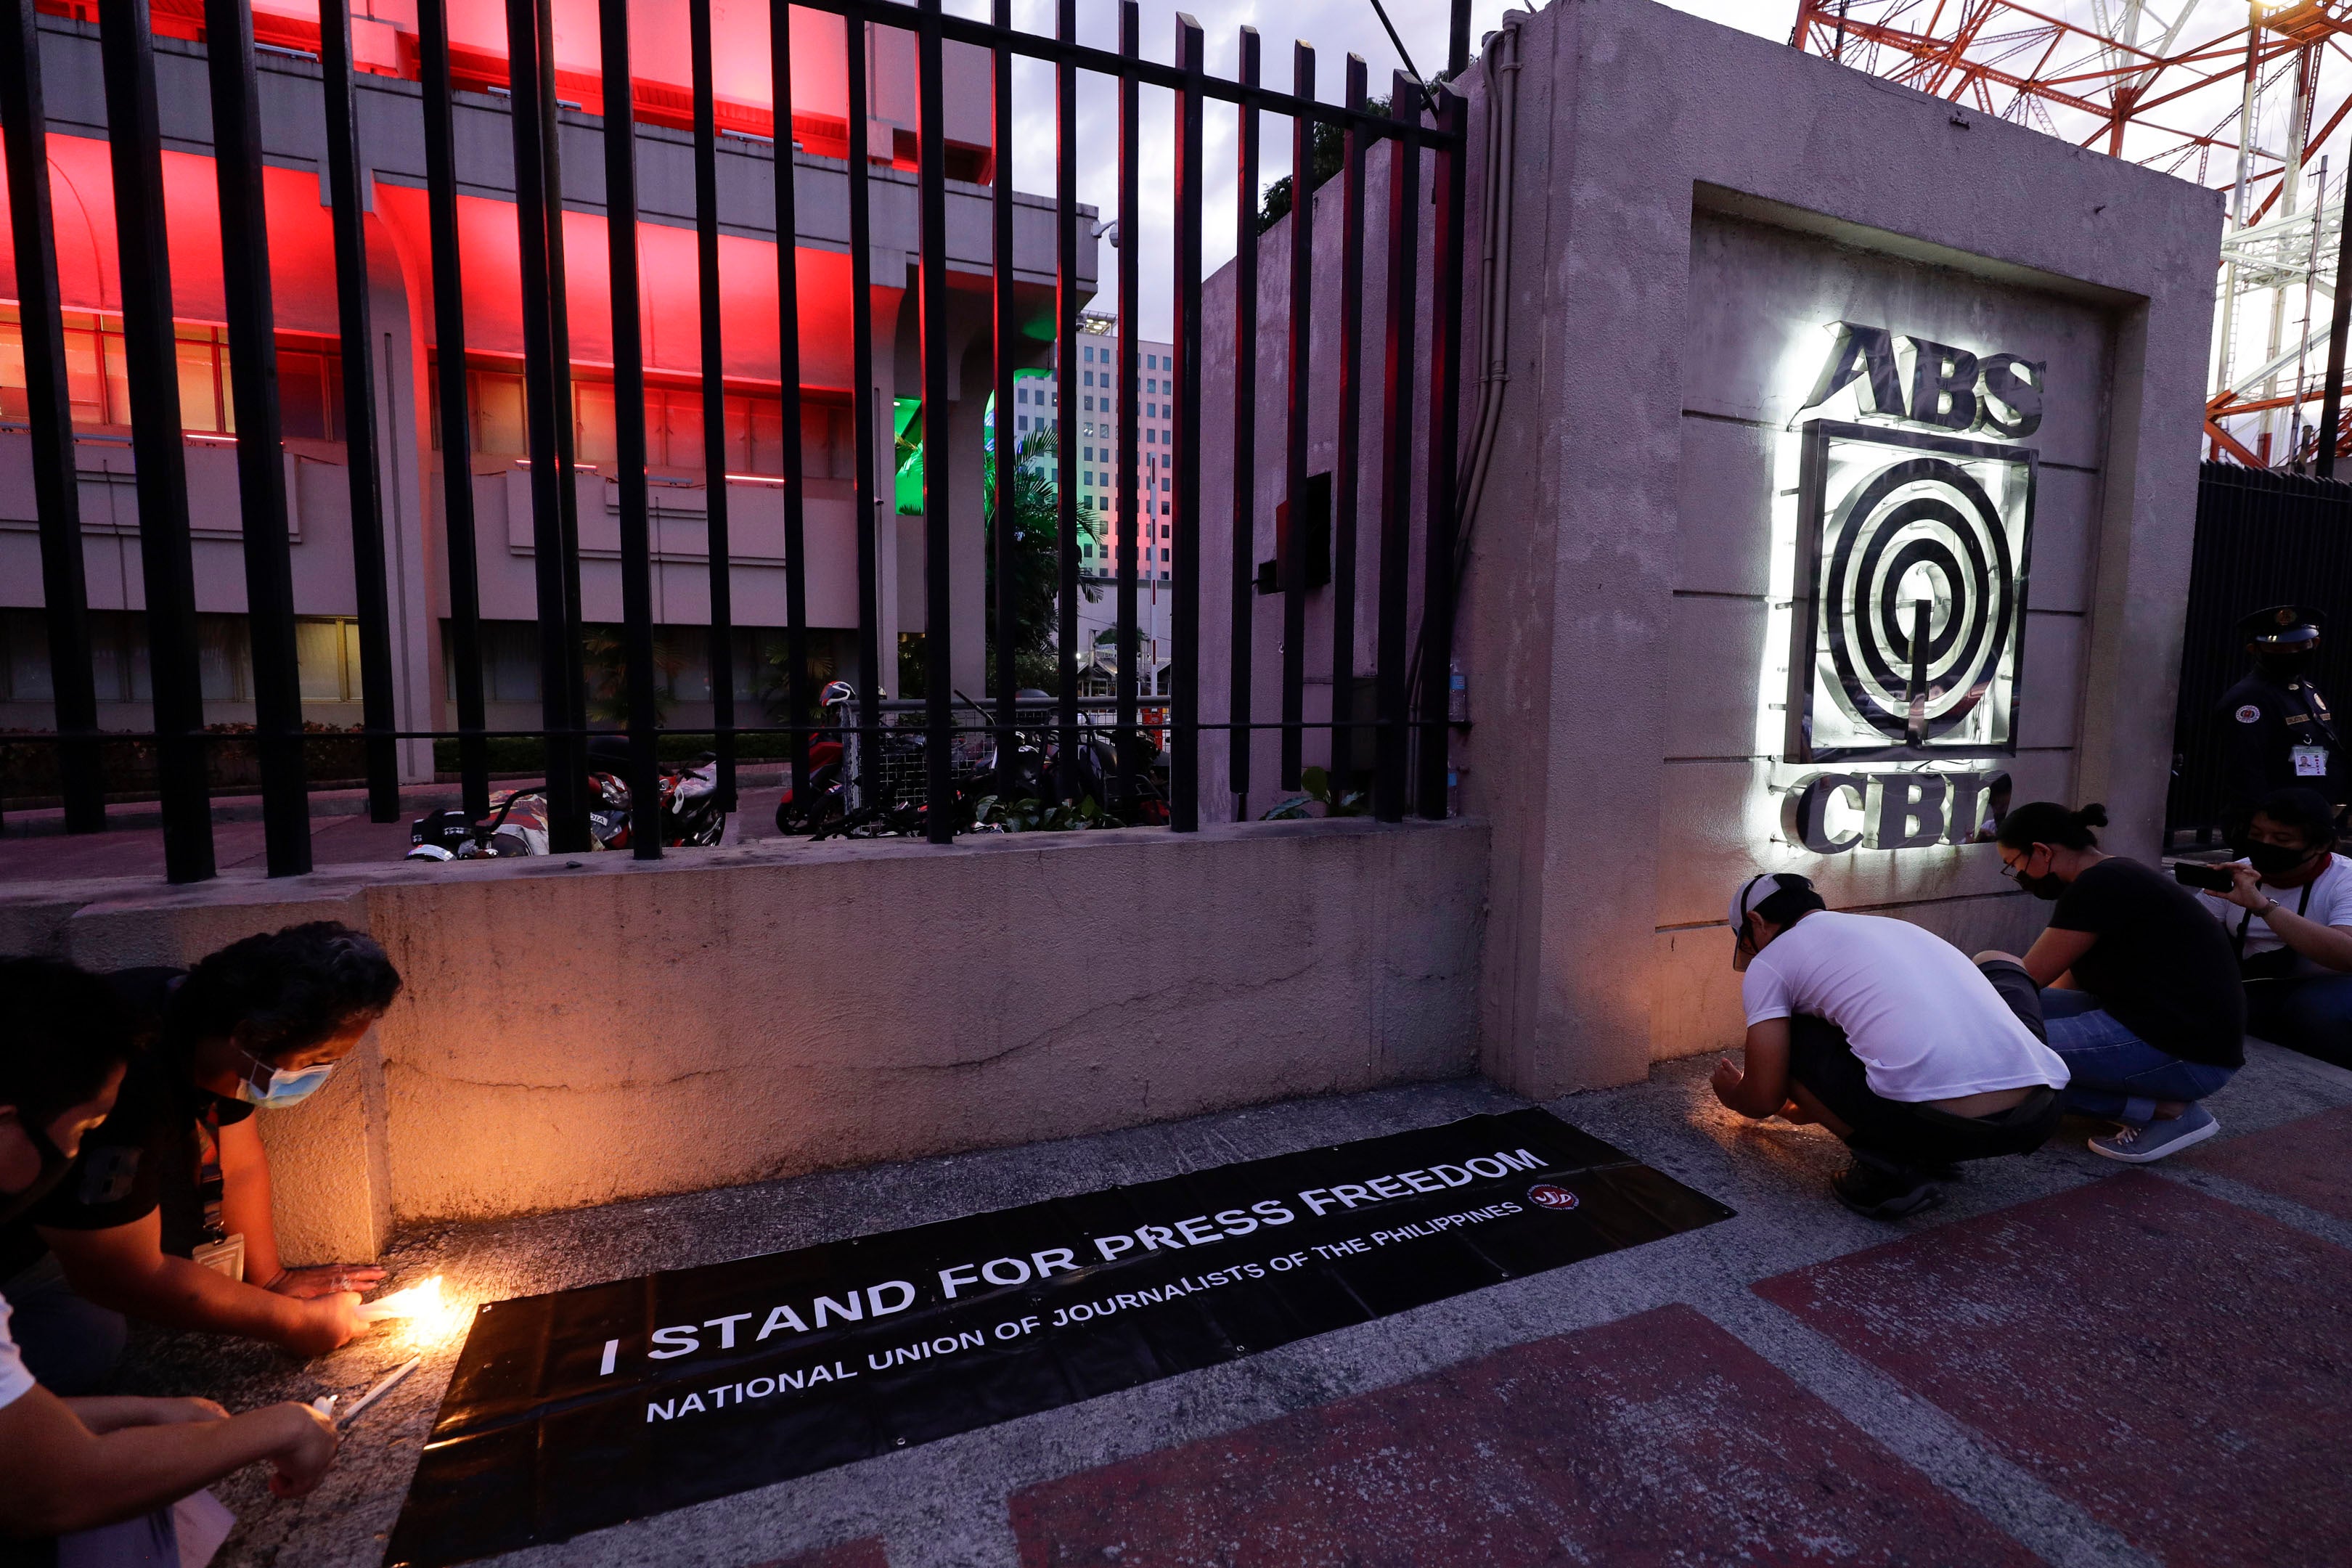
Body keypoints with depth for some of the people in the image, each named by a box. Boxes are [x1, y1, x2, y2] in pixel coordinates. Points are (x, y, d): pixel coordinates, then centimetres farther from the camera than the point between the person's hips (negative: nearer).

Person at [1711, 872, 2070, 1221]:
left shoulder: (1769, 962, 8)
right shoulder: (1891, 924, 29)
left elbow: (1764, 1101, 7)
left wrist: (1732, 1095, 33)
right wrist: (1818, 1105, 56)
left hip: (1932, 1123, -6)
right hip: (2040, 1116, 6)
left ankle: (1887, 1169, 5)